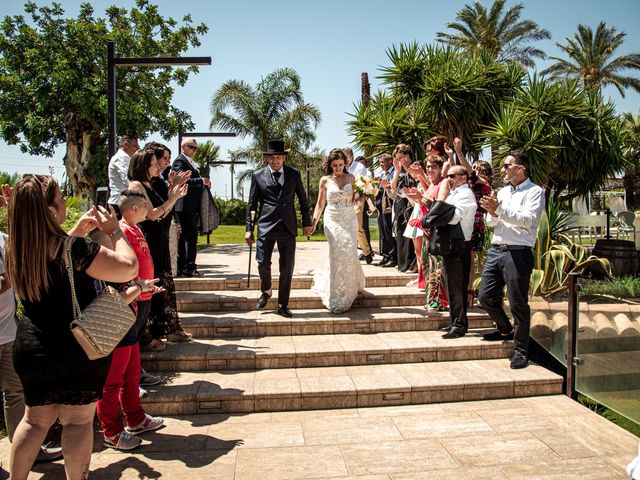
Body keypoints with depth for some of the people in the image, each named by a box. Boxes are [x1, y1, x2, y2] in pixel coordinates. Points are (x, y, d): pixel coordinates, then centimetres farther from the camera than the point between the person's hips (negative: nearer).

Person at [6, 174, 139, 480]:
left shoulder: (16, 250, -2)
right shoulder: (75, 249, -24)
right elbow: (128, 267, -21)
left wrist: (76, 233, 13)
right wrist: (114, 231, -9)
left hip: (31, 349, 6)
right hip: (79, 351, -6)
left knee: (36, 419, 22)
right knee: (78, 420, 10)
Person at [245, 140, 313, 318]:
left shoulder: (294, 174, 6)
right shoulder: (258, 175, 4)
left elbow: (303, 200, 13)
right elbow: (252, 204, 5)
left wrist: (307, 223, 11)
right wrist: (249, 228, 1)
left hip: (288, 227, 1)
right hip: (266, 226, -1)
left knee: (287, 268, 2)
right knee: (263, 264, -4)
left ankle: (283, 305, 15)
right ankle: (266, 291, 29)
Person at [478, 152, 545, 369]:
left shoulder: (535, 192, -3)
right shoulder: (503, 191, 17)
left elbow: (527, 220, -17)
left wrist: (500, 209, -21)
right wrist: (492, 212, -7)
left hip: (518, 253, -7)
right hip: (496, 250, 7)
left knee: (518, 304, -1)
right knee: (485, 296, 11)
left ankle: (521, 349, 13)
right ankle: (506, 330, 36)